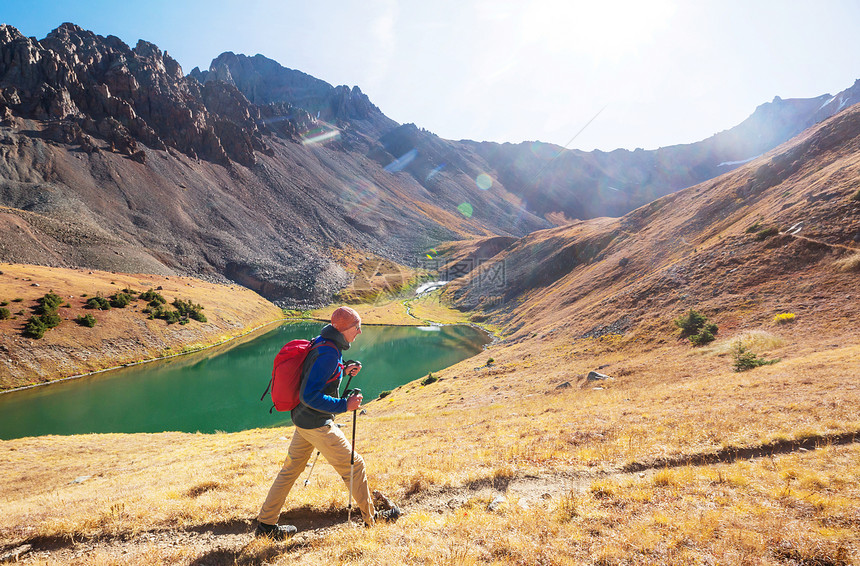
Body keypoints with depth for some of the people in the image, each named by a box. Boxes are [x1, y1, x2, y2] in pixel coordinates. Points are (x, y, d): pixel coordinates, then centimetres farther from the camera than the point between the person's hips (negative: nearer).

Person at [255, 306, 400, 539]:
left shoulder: (322, 343, 5)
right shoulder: (329, 354, -26)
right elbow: (310, 396, -28)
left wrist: (343, 371, 10)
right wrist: (344, 405, -25)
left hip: (302, 419, 9)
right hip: (317, 424, -9)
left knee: (291, 468, 18)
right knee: (354, 465, 5)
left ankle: (265, 524, 29)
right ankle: (371, 517, 21)